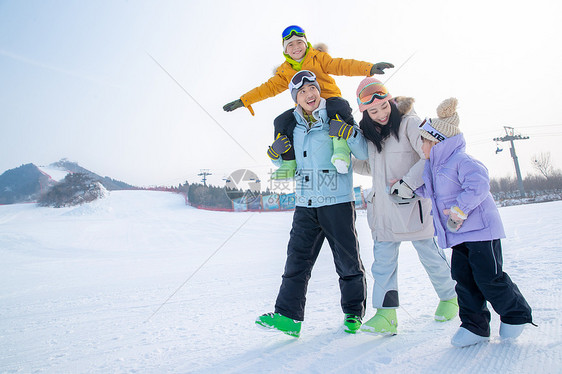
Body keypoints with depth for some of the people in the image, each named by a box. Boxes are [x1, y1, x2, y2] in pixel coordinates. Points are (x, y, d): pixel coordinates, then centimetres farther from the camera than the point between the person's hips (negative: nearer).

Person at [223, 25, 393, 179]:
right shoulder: (285, 71, 13)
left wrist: (369, 68, -23)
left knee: (339, 106, -38)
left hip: (328, 99, -3)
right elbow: (269, 87, 12)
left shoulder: (318, 58, 3)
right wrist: (242, 101, 4)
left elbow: (341, 65, -7)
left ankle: (342, 144, -37)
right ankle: (289, 164, -16)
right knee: (282, 122, -21)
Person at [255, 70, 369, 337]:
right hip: (305, 205, 4)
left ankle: (353, 313, 26)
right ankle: (288, 316, 8)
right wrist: (277, 154, 2)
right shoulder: (293, 126, 10)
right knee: (297, 259, 1)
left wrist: (350, 133, -21)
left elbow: (363, 153, -4)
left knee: (348, 261, 8)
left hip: (337, 202, -3)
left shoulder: (336, 119, -2)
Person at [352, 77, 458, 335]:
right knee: (383, 258, 0)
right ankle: (386, 313, 4)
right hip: (383, 207, 5)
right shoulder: (369, 133, 10)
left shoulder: (409, 123, -8)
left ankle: (449, 297, 32)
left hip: (412, 203, -5)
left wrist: (408, 183, -22)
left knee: (429, 253, 8)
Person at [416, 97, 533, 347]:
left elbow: (478, 186, -28)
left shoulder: (462, 161, -16)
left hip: (480, 229, -9)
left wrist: (459, 210, -26)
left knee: (488, 278, -2)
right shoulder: (435, 167, 12)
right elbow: (429, 190, 27)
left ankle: (517, 314, 23)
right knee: (464, 279, 7)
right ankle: (474, 326, 17)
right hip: (458, 234, 9)